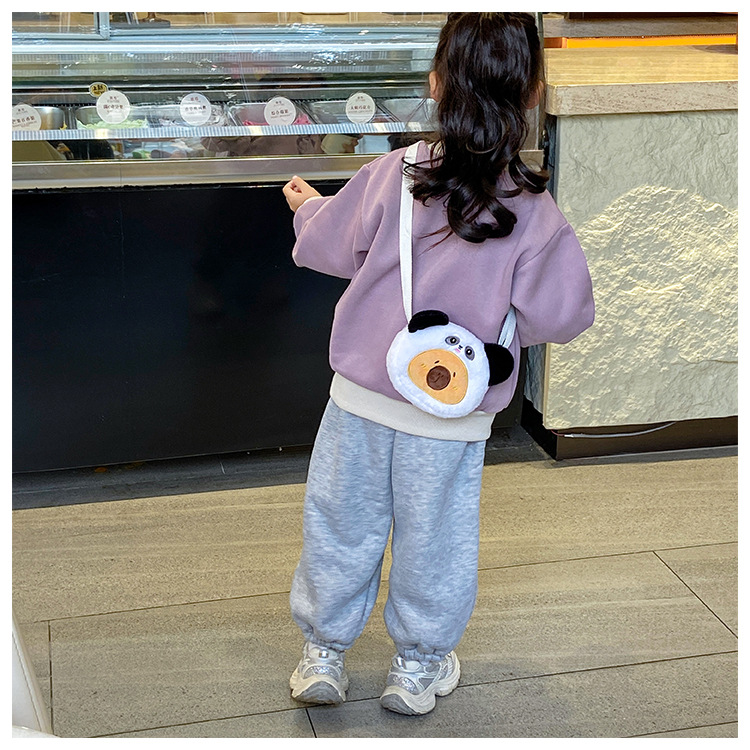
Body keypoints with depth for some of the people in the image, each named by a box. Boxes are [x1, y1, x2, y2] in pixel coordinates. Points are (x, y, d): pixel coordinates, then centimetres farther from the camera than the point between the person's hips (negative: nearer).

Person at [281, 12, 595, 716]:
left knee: (341, 524, 17)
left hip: (362, 395, 1)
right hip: (453, 419, -1)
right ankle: (417, 667, 33)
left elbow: (328, 247, 1)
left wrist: (308, 207, 22)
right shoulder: (533, 211, -15)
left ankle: (323, 654, 32)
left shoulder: (390, 175, -12)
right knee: (434, 539, 16)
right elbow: (558, 313, -13)